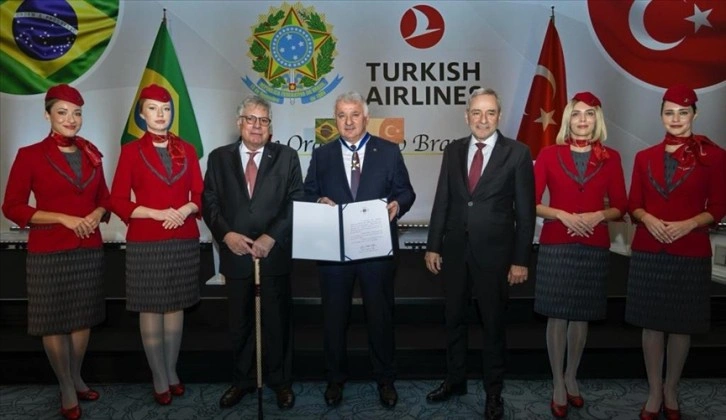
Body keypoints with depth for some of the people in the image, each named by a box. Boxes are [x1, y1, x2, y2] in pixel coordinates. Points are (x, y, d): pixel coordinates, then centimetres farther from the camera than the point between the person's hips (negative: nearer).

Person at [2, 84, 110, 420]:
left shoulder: (91, 154, 8)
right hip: (49, 252, -4)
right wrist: (64, 218, -16)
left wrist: (96, 215, -7)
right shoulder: (30, 155, -5)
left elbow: (104, 198, 16)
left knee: (83, 318, 13)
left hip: (89, 249, 4)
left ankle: (77, 378, 31)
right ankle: (66, 389, 21)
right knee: (54, 321, 5)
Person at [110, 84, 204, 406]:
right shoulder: (131, 151, 0)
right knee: (151, 309, 3)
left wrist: (186, 210, -14)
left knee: (176, 306, 10)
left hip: (184, 241, 3)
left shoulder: (186, 150, 8)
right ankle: (160, 379, 15)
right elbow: (118, 201, -4)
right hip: (145, 242, -2)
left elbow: (200, 194, 7)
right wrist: (157, 213, -16)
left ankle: (172, 371, 24)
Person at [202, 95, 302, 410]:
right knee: (239, 323, 14)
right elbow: (210, 202, 2)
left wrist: (271, 237, -15)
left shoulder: (286, 157, 2)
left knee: (277, 321, 10)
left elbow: (296, 203, -5)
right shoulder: (219, 158, 7)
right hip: (235, 253, 2)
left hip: (275, 254, -1)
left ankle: (280, 381, 26)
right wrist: (226, 234, -14)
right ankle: (241, 380, 31)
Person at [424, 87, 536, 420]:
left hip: (494, 252, -3)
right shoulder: (453, 151, 4)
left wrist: (521, 259, -9)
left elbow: (525, 210, -7)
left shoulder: (517, 153, -7)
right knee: (454, 319, 16)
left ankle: (494, 392, 30)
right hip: (455, 249, 4)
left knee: (493, 324, 12)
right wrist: (433, 246, 3)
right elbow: (442, 201, 5)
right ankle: (455, 380, 37)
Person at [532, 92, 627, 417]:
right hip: (556, 245, -2)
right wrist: (562, 215, -17)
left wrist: (598, 215, -13)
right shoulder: (549, 154, -1)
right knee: (557, 316, 4)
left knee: (581, 316, 12)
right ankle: (558, 385, 18)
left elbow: (620, 206, 6)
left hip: (594, 247, 2)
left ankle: (571, 379, 30)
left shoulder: (610, 158, 4)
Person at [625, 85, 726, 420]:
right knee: (652, 323, 8)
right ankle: (654, 393, 23)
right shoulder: (645, 157, 6)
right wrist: (647, 218, -13)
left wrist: (688, 224, -18)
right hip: (648, 251, 2)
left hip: (691, 253, -2)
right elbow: (633, 205, 8)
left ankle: (671, 392, 28)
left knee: (682, 325, 10)